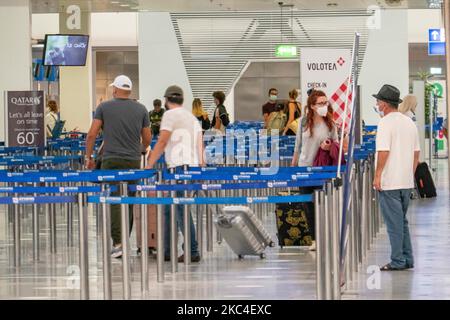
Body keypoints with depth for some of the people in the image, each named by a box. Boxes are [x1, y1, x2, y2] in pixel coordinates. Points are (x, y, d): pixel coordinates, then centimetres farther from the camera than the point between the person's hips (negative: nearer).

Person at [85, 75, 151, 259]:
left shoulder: (104, 107, 2)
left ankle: (118, 243, -15)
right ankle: (125, 240, 14)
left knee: (114, 202, -5)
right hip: (133, 162, 2)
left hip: (111, 161, -2)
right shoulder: (141, 109, 7)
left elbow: (92, 135, -2)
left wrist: (88, 157, 9)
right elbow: (147, 139, 12)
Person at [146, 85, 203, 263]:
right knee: (168, 209, 16)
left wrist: (149, 166, -7)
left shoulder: (170, 115, -4)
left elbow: (161, 143, -10)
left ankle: (193, 253, -13)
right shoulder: (192, 117, 20)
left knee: (181, 211, -9)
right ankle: (166, 251, 18)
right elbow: (200, 145, 17)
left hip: (178, 167, -8)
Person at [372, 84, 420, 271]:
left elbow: (383, 152, -19)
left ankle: (398, 261, 0)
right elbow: (416, 153, 15)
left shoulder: (386, 123, -13)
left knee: (394, 223, -3)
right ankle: (407, 259, 18)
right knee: (402, 221, 17)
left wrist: (377, 176, -13)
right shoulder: (410, 123, 12)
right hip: (407, 182, 8)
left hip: (389, 183, -8)